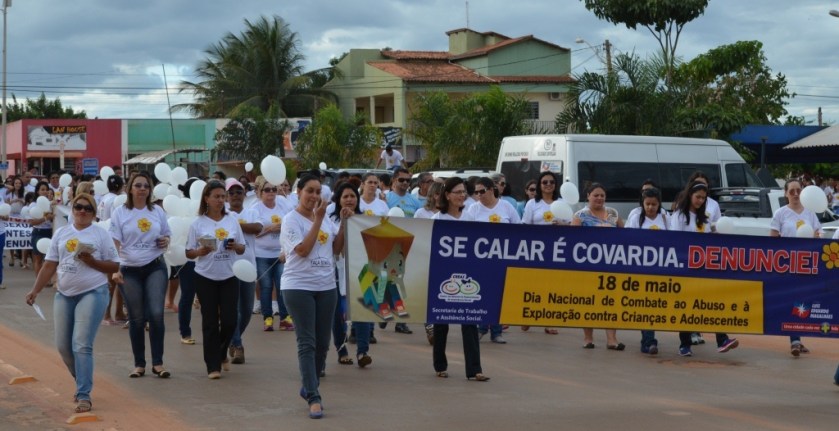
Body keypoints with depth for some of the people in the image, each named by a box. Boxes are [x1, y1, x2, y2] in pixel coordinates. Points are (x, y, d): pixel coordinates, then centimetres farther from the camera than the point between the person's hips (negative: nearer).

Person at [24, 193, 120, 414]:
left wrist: (92, 262, -17)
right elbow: (49, 266, 10)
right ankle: (83, 382, 31)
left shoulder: (101, 234, -2)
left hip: (93, 294, -5)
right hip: (64, 295, 5)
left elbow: (114, 266, -3)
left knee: (82, 345, -13)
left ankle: (84, 395, -9)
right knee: (63, 346, 8)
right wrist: (35, 290, 2)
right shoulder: (61, 233, 10)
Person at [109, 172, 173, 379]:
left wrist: (166, 242, -5)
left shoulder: (157, 211, 7)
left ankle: (157, 363, -3)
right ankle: (139, 364, 15)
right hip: (129, 270, -1)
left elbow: (167, 235, 19)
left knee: (156, 314, -11)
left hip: (155, 268, 1)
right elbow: (114, 243, -6)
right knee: (137, 318, 4)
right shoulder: (120, 213, -1)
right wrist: (115, 270, -17)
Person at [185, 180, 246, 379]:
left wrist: (235, 247, -12)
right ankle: (213, 366, 8)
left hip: (229, 277, 2)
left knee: (229, 320, 0)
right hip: (206, 278, -2)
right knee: (210, 322, 0)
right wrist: (201, 251, -21)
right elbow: (189, 253, -1)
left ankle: (221, 354, 28)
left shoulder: (232, 221, 5)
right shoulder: (198, 223, -3)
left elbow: (242, 249, 10)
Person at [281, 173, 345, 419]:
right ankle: (314, 397, -10)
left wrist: (344, 223, -1)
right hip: (299, 287, -6)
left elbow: (337, 248, 11)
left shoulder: (325, 218, 10)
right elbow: (303, 250, -18)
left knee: (322, 343, 10)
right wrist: (318, 219, -18)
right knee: (307, 343, -8)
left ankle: (308, 388, 27)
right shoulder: (291, 220, -7)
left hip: (326, 286, 6)